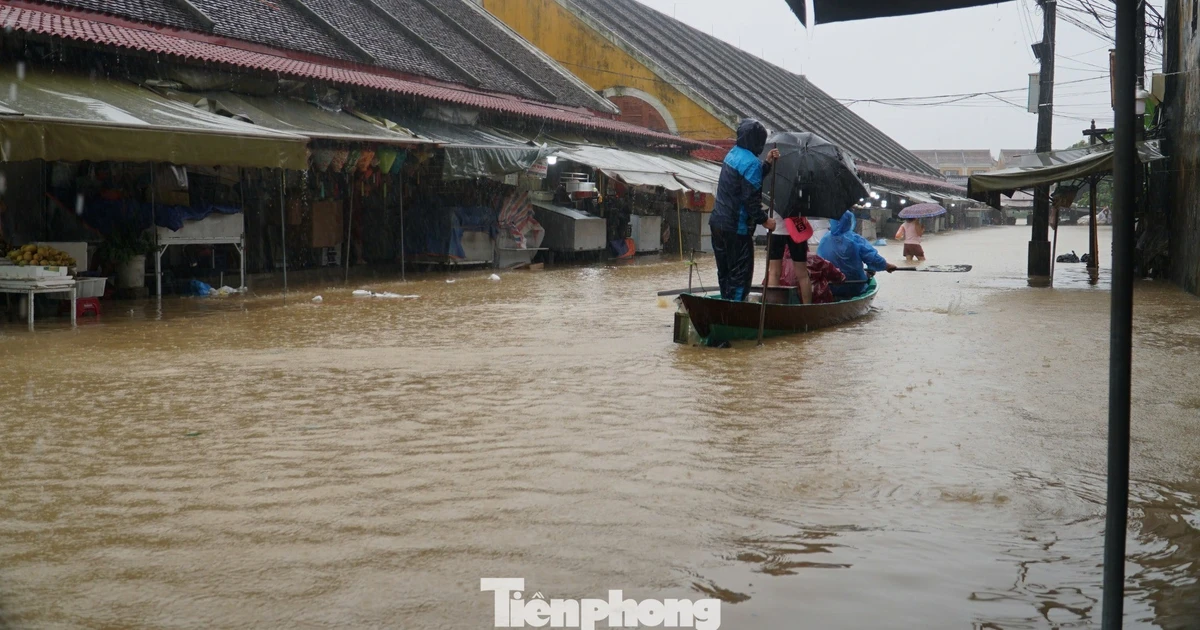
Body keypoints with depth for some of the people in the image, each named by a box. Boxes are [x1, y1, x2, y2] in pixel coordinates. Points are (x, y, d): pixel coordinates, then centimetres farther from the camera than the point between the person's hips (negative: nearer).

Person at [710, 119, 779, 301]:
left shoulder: (733, 153, 9)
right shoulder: (750, 162, -19)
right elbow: (751, 199, -21)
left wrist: (768, 163, 12)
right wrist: (764, 220, -11)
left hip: (718, 223, 9)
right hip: (737, 228, -9)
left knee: (724, 271, 17)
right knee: (740, 272, -1)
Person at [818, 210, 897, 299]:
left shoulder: (824, 240, -5)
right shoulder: (855, 239, -16)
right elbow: (874, 259, -18)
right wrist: (887, 266, 0)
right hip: (854, 288, -3)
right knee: (869, 272, 26)